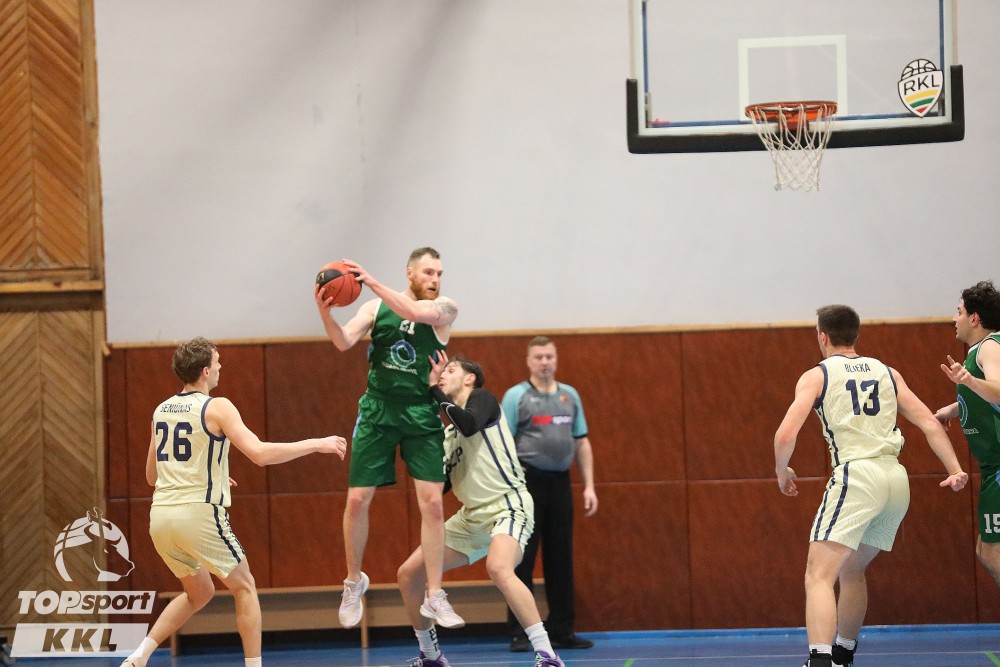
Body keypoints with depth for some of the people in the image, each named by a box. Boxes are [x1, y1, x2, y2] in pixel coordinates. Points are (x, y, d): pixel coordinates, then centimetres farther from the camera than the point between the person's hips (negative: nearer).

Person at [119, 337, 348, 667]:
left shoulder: (161, 410, 14)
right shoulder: (217, 408, -7)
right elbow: (260, 453, -18)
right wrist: (316, 444, -9)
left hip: (161, 516, 7)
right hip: (199, 514, -7)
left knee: (199, 593, 23)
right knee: (245, 587, 10)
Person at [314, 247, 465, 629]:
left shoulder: (445, 308, -3)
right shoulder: (376, 307, 2)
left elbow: (414, 312, -24)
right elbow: (343, 342, -10)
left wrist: (371, 282, -27)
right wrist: (325, 312, -28)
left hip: (422, 415, -1)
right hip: (377, 411, 1)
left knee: (432, 502, -6)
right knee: (357, 500, -1)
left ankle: (434, 597, 3)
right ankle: (354, 583, 21)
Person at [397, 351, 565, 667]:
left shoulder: (483, 398, -1)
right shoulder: (449, 433, 17)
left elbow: (471, 424, -24)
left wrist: (436, 392, -14)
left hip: (507, 505, -8)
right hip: (472, 515, 8)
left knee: (498, 568, -37)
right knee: (408, 575, 5)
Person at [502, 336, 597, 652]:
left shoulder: (570, 396, 12)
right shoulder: (516, 396, -2)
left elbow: (582, 443, 15)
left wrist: (589, 485, 8)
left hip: (560, 482, 5)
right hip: (527, 481, -5)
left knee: (561, 559, 7)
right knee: (523, 559, -2)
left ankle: (562, 630, 13)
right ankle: (518, 633, 2)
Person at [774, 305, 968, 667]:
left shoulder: (816, 375, 5)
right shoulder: (887, 373, 20)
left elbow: (786, 435, -5)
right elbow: (929, 423, 10)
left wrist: (782, 471, 12)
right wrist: (954, 469, 5)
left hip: (856, 475, -6)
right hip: (896, 478, 6)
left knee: (819, 575, -12)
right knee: (851, 570, 25)